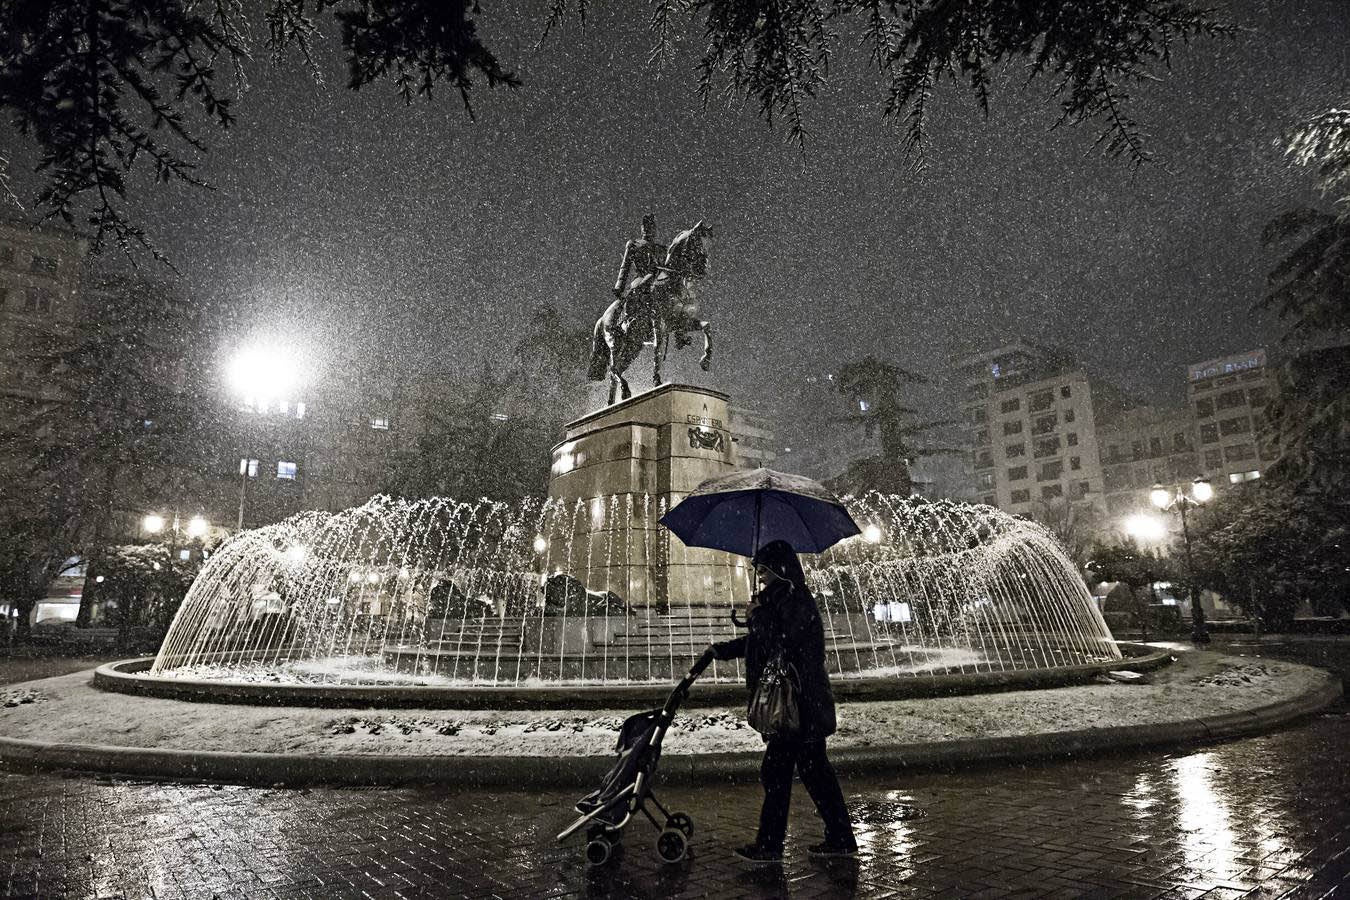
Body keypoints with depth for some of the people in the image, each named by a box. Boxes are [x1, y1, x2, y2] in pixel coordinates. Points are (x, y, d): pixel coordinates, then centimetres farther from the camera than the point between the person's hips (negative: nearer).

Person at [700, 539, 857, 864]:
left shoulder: (795, 601, -18)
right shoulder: (783, 600, 13)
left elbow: (779, 646, -26)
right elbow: (755, 642, 22)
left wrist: (758, 614, -15)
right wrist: (720, 650, 17)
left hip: (798, 706, -10)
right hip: (809, 704, 10)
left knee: (776, 773, 1)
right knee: (815, 771, 16)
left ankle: (768, 846, 12)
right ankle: (841, 839, 25)